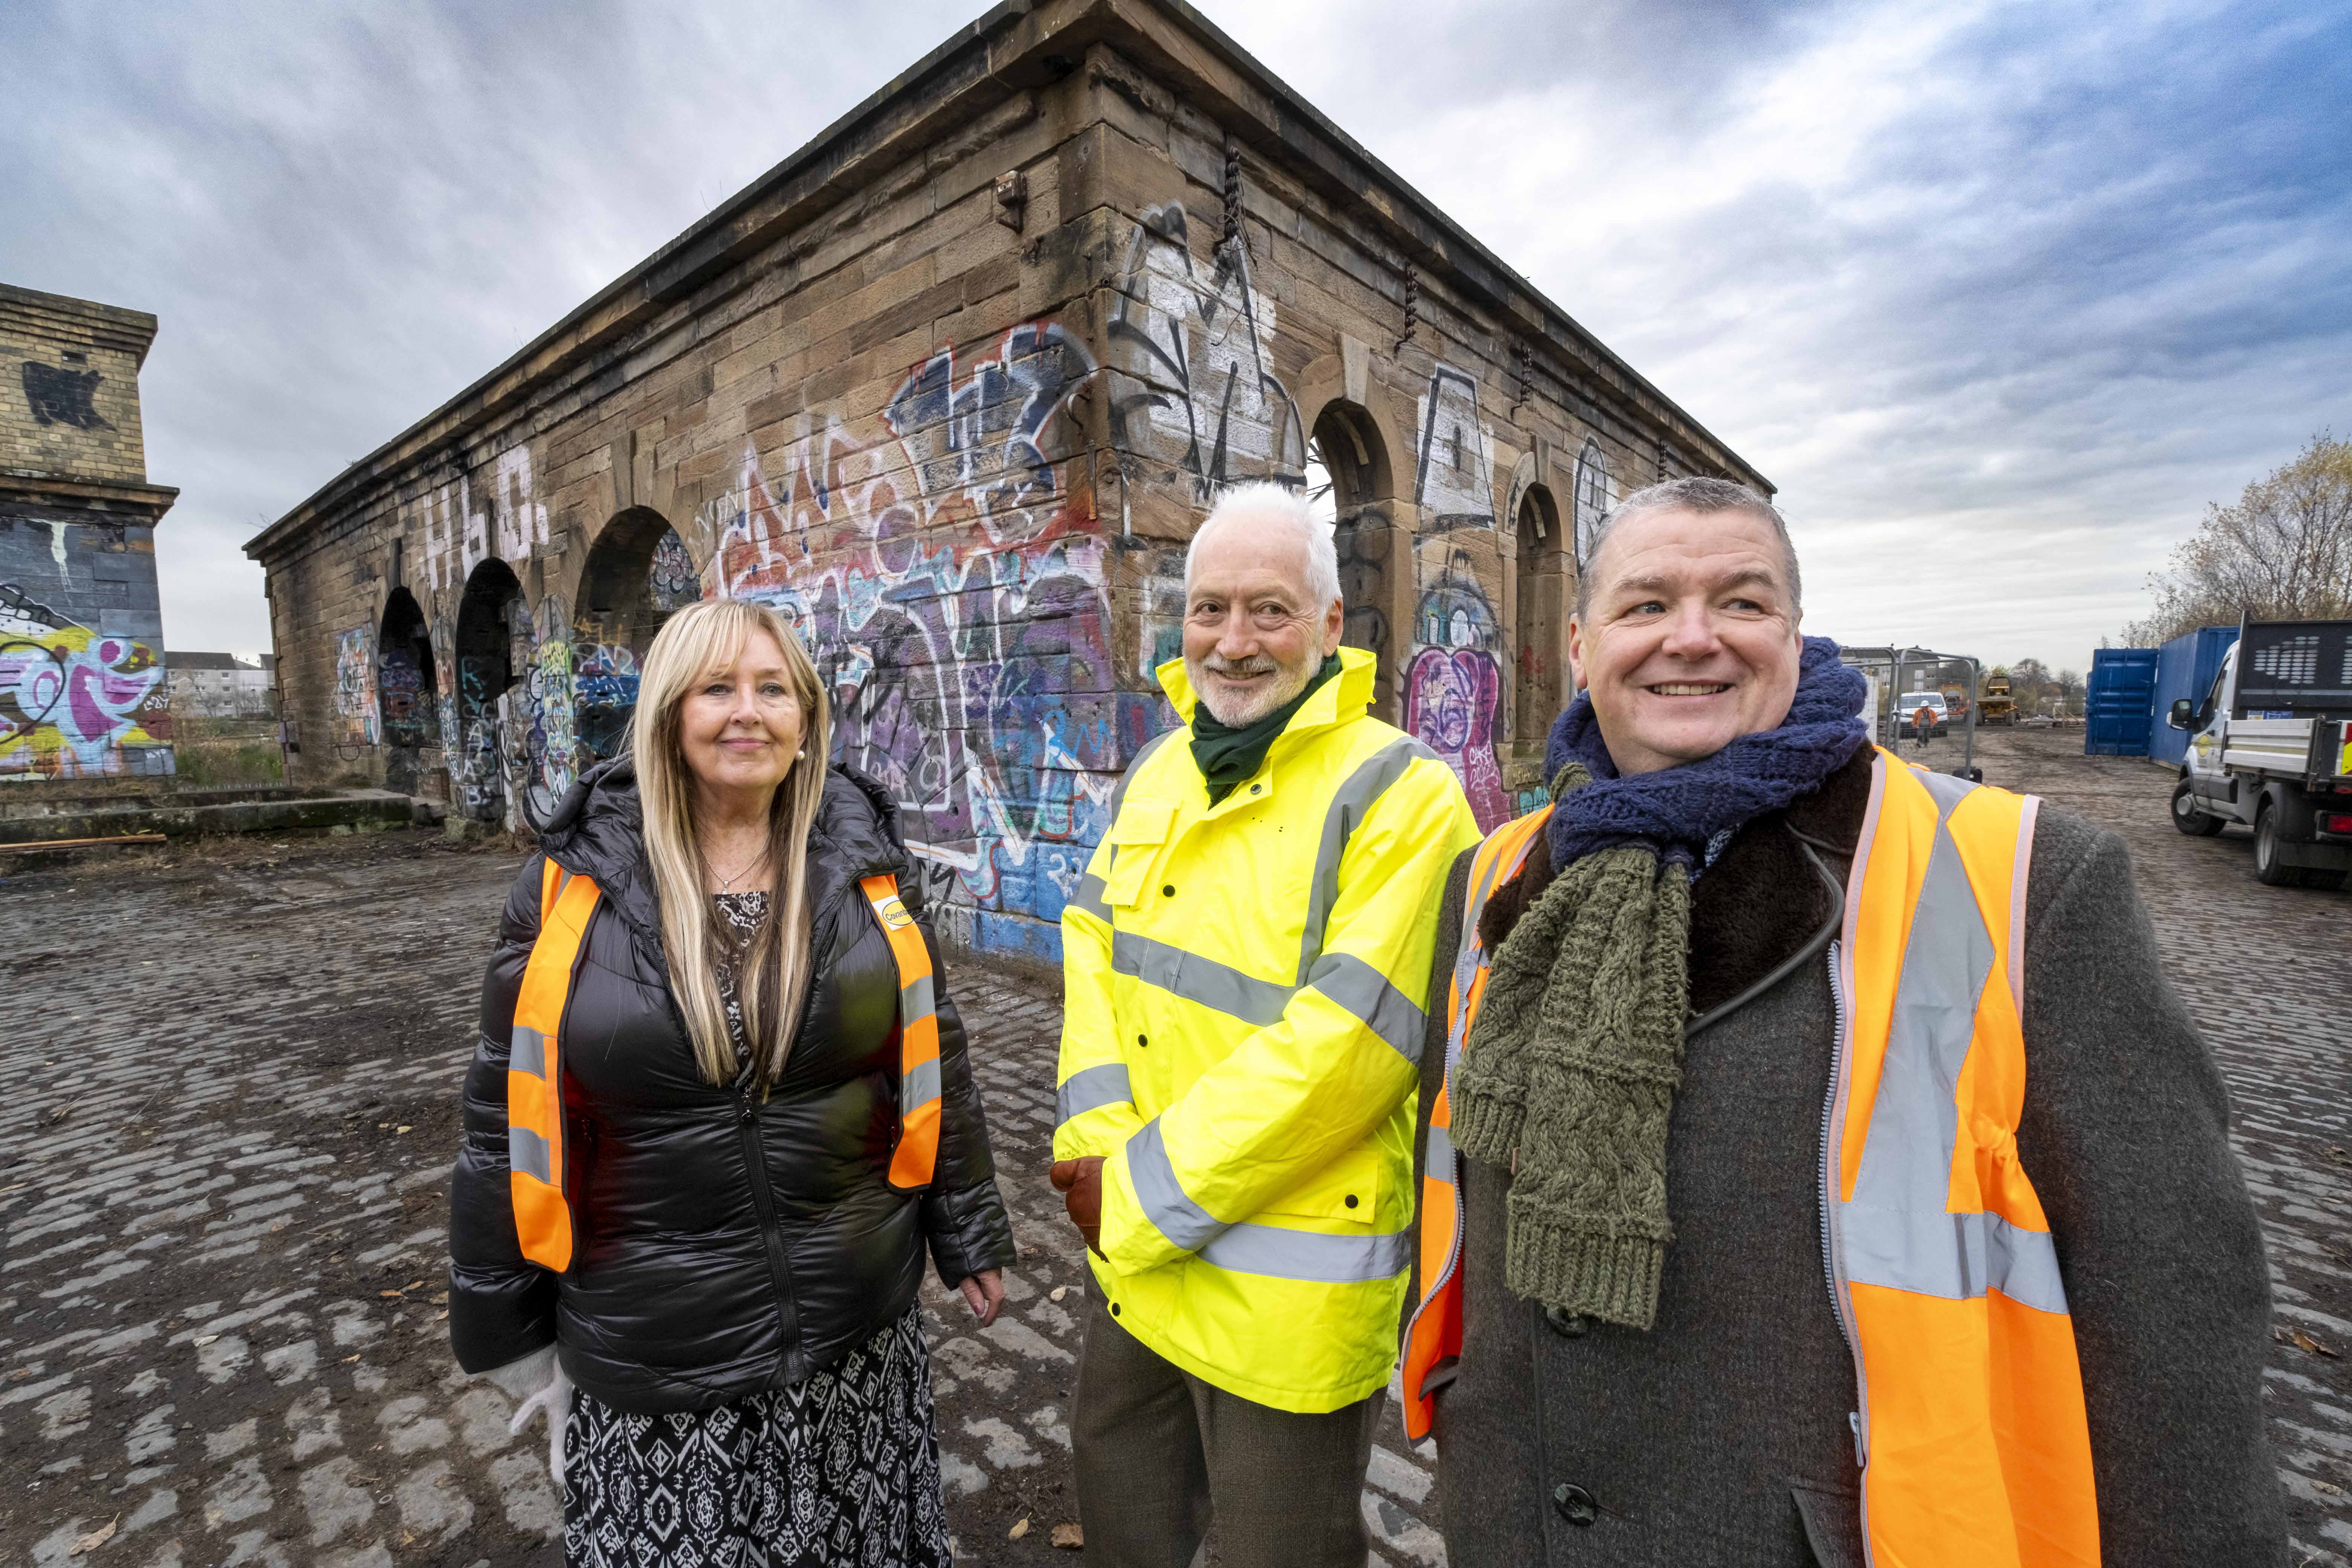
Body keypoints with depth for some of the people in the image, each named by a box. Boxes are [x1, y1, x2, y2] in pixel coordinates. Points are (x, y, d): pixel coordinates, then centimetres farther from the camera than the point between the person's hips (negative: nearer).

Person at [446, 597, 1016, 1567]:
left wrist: (968, 1235, 6)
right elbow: (512, 1113, -2)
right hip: (648, 1358, -1)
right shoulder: (577, 886, -9)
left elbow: (930, 1059, 0)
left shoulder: (864, 869, -6)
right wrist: (510, 1330, 4)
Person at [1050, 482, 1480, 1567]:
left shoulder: (1402, 796, -20)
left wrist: (1146, 1196, -17)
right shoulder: (1158, 773, 4)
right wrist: (1099, 1138, -10)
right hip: (1135, 1255, 7)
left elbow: (1340, 1050, -24)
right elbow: (1093, 940, 4)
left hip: (1291, 1294, -6)